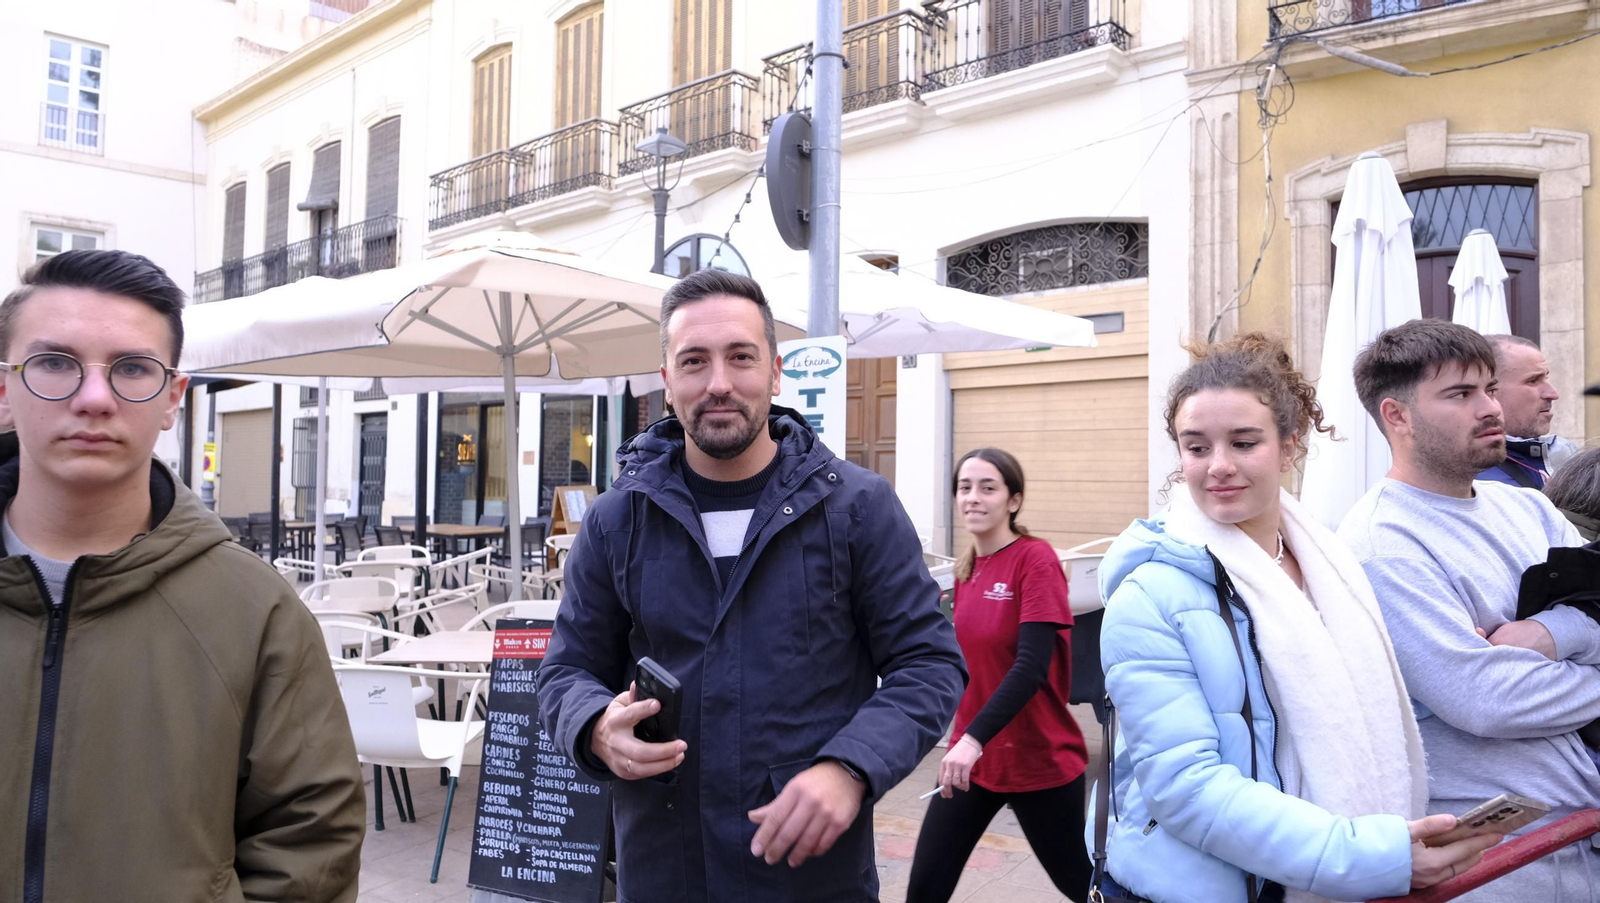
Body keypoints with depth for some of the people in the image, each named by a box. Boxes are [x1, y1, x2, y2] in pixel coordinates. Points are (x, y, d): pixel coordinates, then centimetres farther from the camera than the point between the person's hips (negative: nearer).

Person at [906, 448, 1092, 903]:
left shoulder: (1035, 559, -14)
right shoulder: (966, 569, 4)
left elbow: (1032, 666, -24)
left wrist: (975, 738, -32)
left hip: (1040, 760, -5)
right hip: (972, 757, 5)